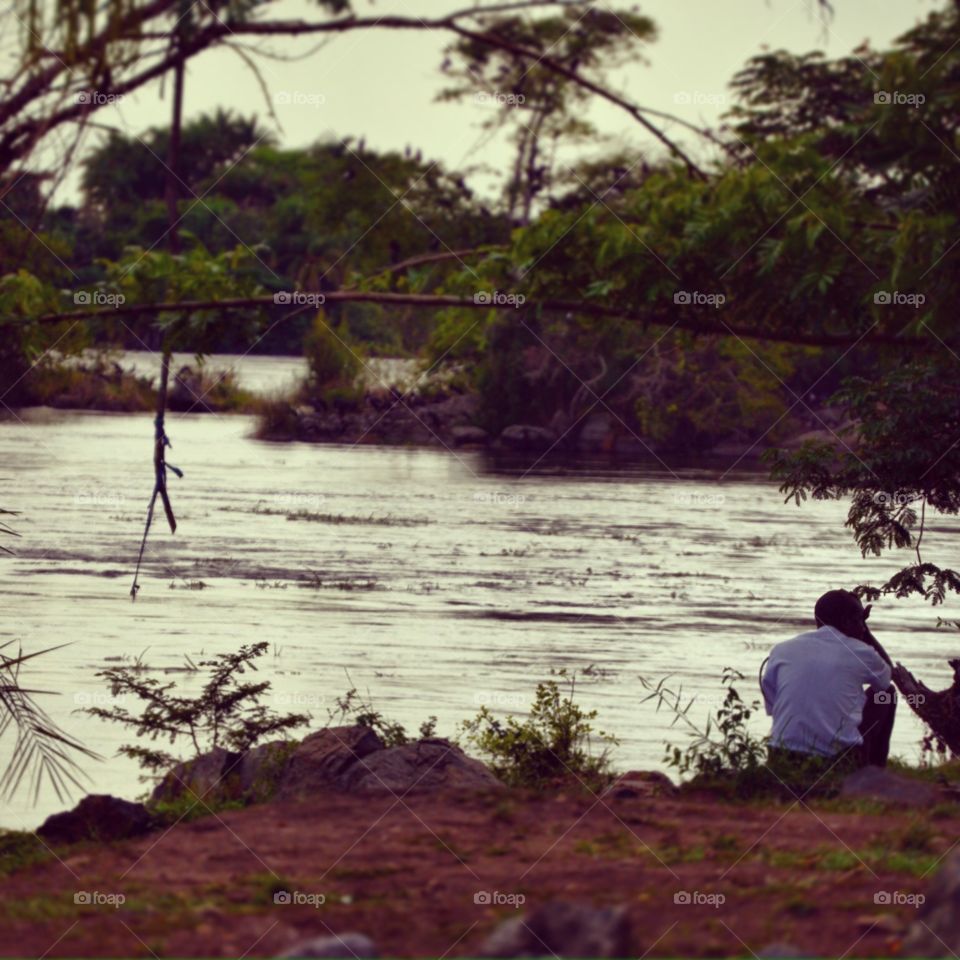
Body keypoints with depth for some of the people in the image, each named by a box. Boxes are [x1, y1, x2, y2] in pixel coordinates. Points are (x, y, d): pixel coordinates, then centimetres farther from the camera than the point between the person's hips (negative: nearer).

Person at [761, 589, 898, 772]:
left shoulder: (780, 652, 4)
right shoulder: (860, 653, -1)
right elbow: (889, 673, 22)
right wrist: (865, 632, 28)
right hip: (841, 764, -3)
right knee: (887, 693, 22)